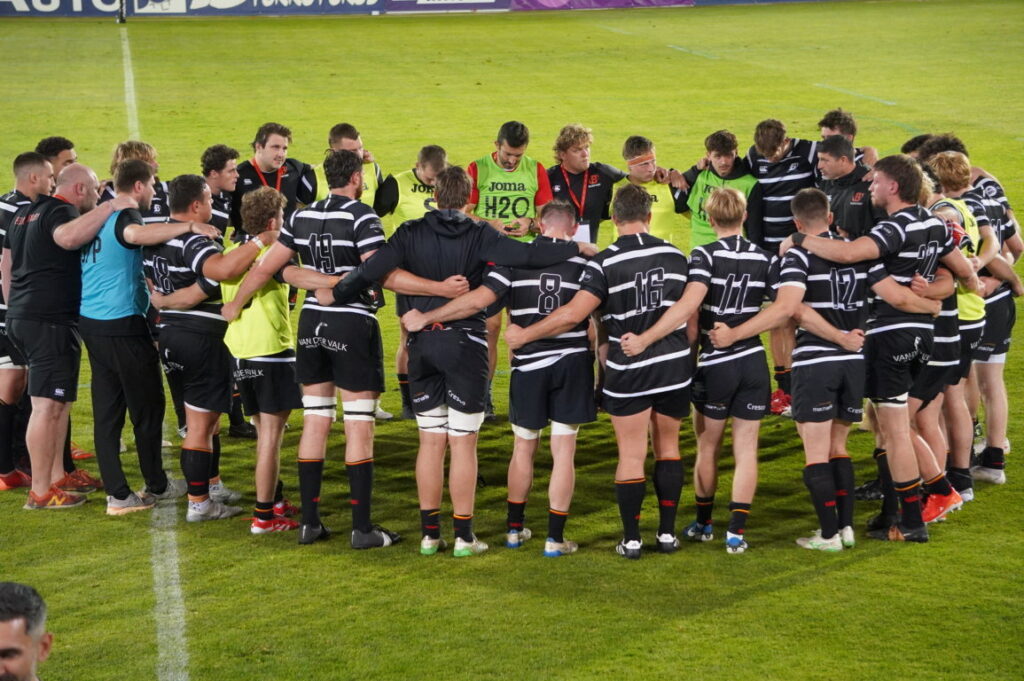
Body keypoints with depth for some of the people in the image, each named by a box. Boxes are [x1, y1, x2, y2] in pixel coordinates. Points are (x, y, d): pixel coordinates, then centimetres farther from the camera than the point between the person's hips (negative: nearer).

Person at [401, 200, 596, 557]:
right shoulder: (584, 261, -1)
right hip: (573, 364, 0)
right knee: (563, 451, 4)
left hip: (529, 365, 0)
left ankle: (514, 528, 26)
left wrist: (425, 317, -7)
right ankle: (555, 538, 4)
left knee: (523, 449, 16)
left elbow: (478, 300, -14)